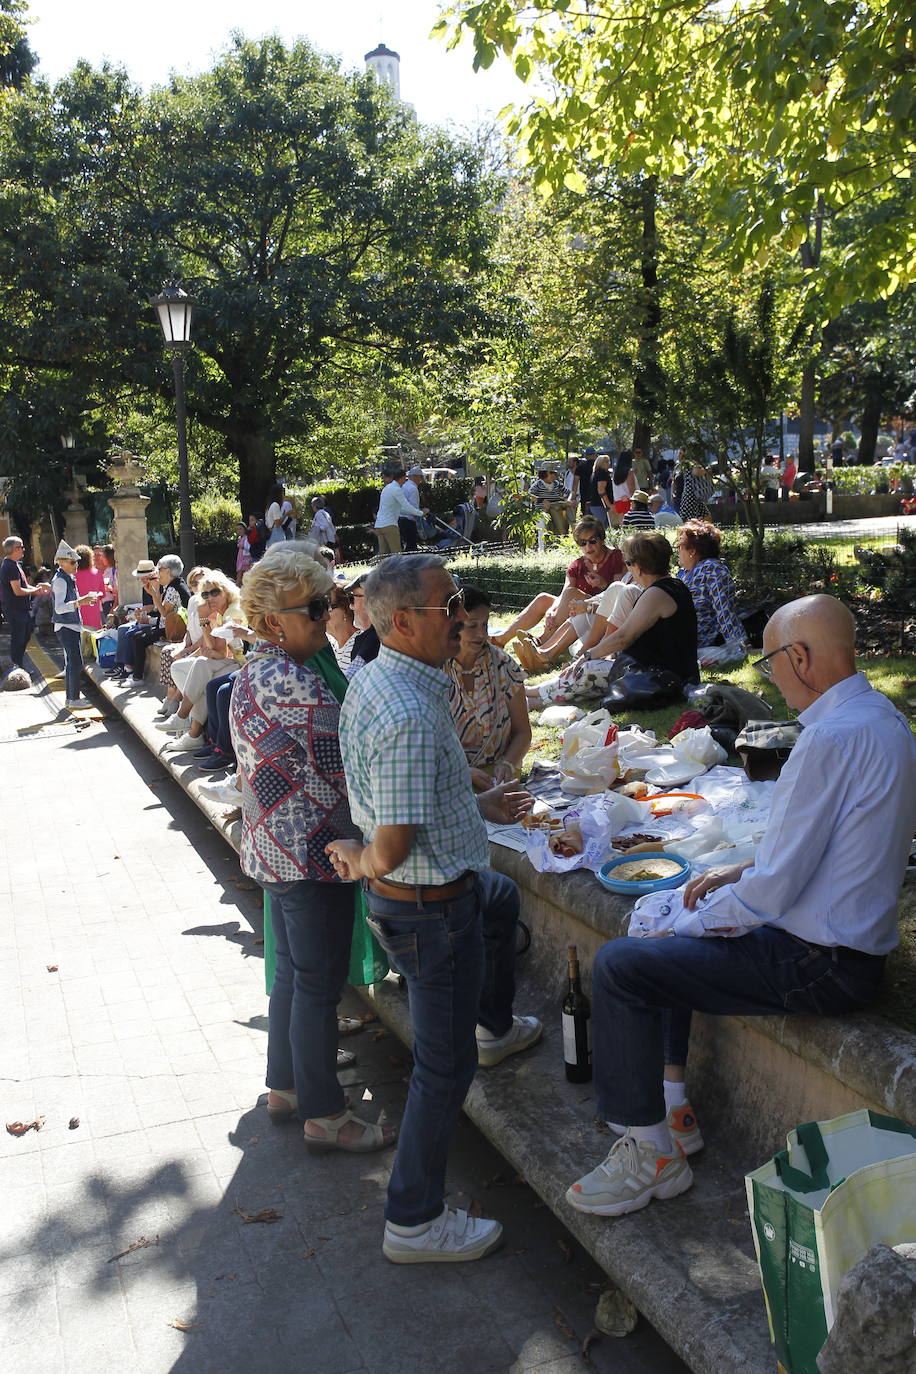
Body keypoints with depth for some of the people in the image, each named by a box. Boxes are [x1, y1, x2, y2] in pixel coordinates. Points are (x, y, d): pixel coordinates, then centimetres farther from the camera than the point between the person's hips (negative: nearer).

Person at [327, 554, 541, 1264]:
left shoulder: (373, 679, 0)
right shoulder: (410, 715, -32)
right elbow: (392, 848, -30)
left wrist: (479, 806, 14)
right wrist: (356, 861, -11)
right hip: (431, 910, -10)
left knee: (502, 899, 38)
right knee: (444, 1065, 5)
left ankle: (496, 1027, 60)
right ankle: (414, 1221, 22)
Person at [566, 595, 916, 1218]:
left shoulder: (831, 739, -26)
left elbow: (775, 888, -24)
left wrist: (698, 920, -8)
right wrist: (746, 870, 9)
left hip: (821, 966, -11)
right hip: (855, 934, 11)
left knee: (620, 966, -12)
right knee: (668, 929, 23)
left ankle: (652, 1155, 3)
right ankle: (673, 1107, 26)